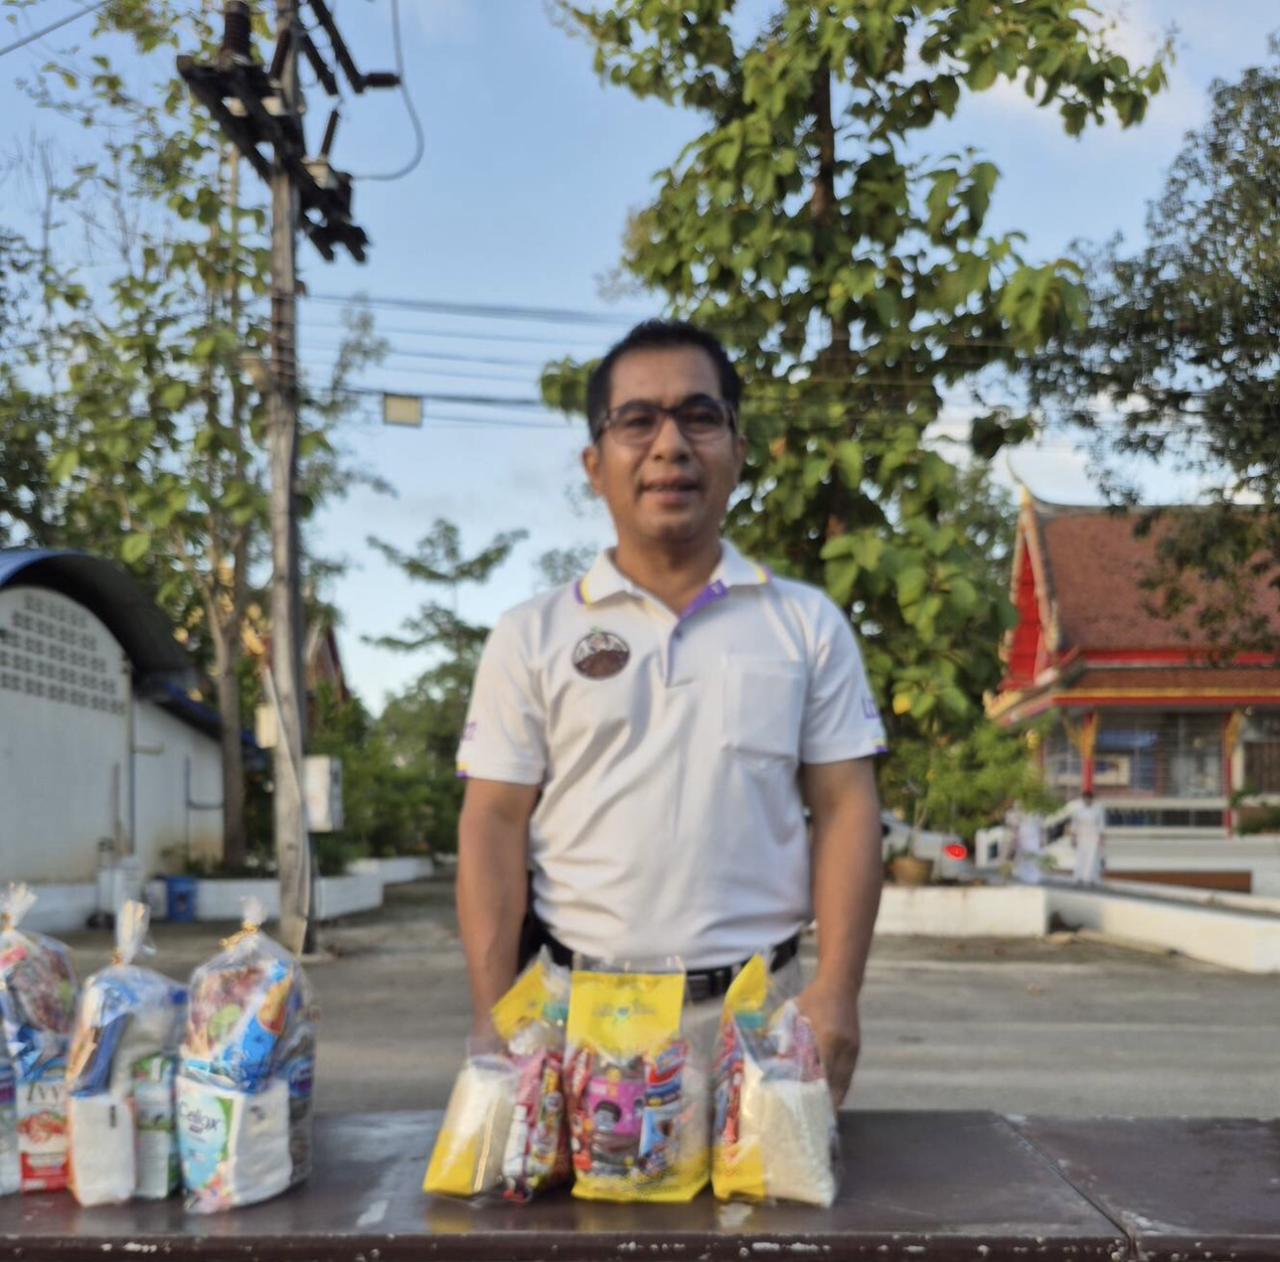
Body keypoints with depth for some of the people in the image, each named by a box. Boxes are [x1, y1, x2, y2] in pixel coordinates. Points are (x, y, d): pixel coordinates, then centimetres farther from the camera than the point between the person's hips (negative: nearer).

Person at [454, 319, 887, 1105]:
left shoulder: (809, 625, 5)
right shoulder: (532, 636, 4)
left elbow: (844, 808, 2)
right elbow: (496, 825, 1)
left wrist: (837, 991, -8)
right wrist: (495, 1017, -7)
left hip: (759, 1009, 1)